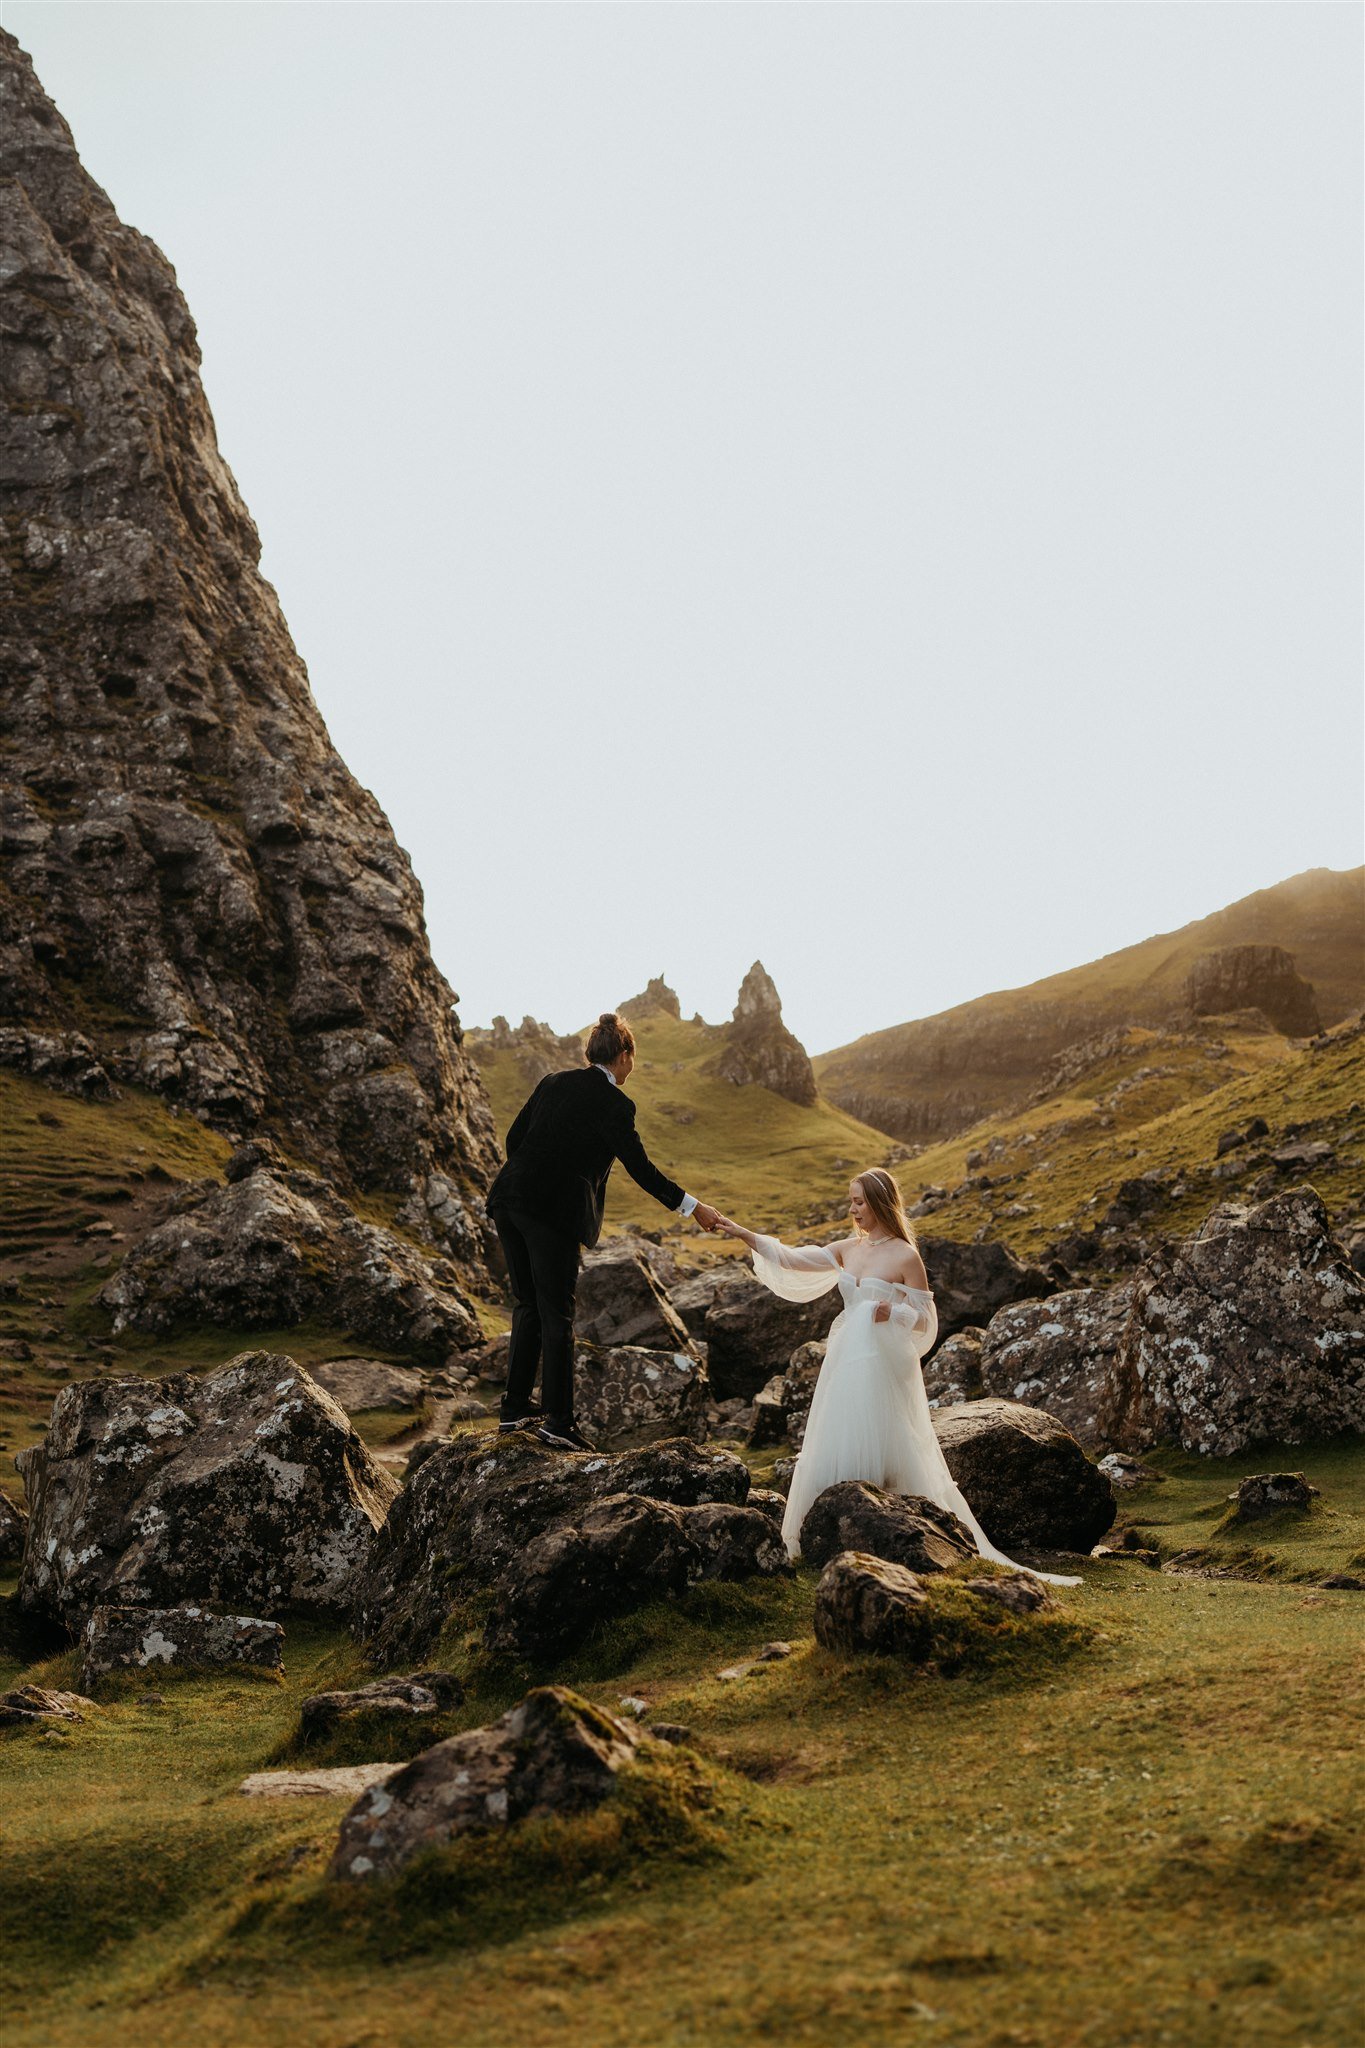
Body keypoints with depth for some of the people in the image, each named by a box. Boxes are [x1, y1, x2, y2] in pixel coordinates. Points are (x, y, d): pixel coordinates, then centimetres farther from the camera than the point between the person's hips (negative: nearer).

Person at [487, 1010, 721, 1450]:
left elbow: (514, 1138, 15)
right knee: (556, 1316, 0)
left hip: (510, 1200, 7)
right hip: (553, 1211, -7)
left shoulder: (554, 1083, 13)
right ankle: (558, 1420, 1)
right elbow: (639, 1167, -4)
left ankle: (515, 1408, 22)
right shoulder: (614, 1103, -5)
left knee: (528, 1307, 17)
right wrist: (692, 1207, 3)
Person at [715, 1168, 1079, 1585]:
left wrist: (894, 1312, -24)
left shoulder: (906, 1257, -8)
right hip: (846, 1362, 6)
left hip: (883, 1364, -6)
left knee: (880, 1449, -4)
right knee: (838, 1448, 6)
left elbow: (926, 1320, -5)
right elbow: (791, 1259, 4)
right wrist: (746, 1235, -5)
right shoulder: (847, 1250, 8)